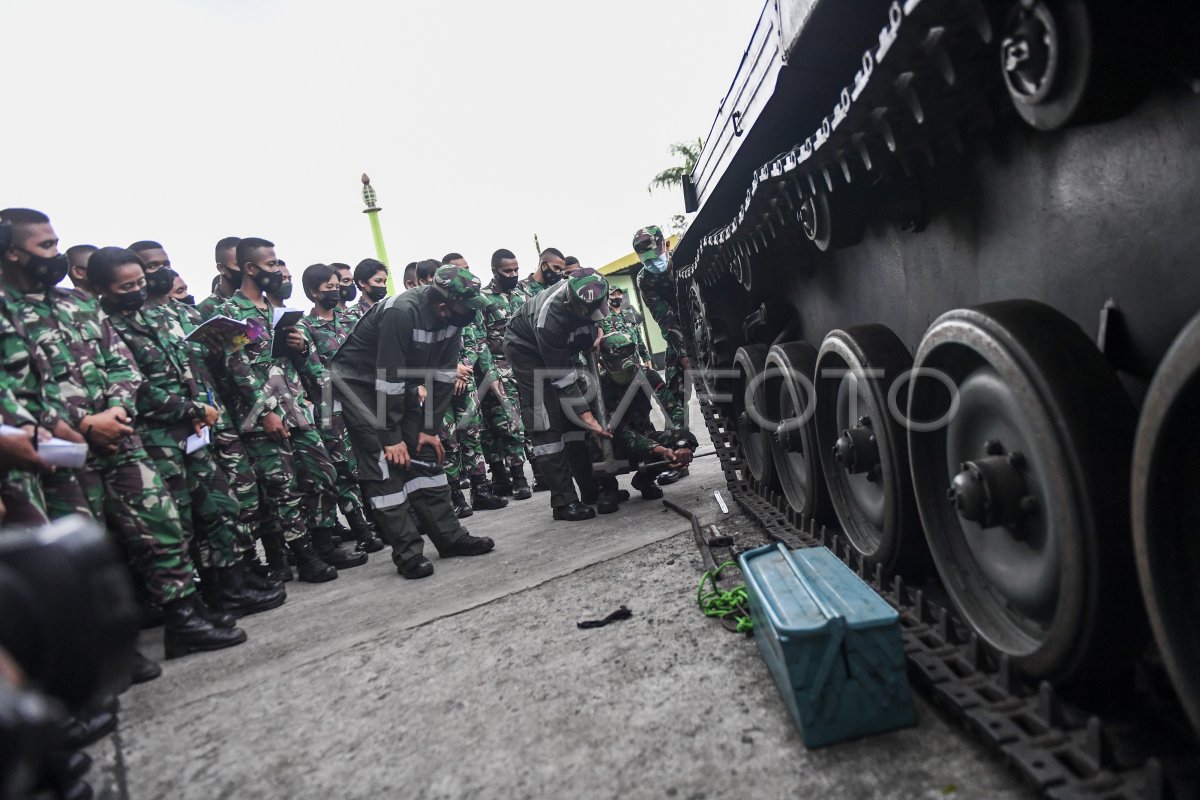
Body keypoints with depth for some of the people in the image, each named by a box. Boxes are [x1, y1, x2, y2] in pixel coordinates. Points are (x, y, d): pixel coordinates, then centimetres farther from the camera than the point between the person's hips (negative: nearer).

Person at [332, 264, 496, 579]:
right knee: (386, 462, -12)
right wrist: (391, 437, -25)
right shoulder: (402, 311, -31)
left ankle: (450, 536, 11)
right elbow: (388, 377, -30)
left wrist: (428, 428, -4)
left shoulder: (452, 317, -9)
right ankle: (407, 553, -6)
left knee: (424, 452, 4)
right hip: (358, 381, -7)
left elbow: (443, 376, -4)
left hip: (400, 383, 7)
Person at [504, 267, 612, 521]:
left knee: (574, 417, 3)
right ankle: (564, 501, -12)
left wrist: (597, 334, -7)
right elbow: (562, 379, -33)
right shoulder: (550, 318, -41)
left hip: (563, 348, 7)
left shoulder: (591, 294, -23)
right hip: (528, 349, -7)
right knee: (546, 424, -14)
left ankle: (592, 488, 11)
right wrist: (587, 416, -32)